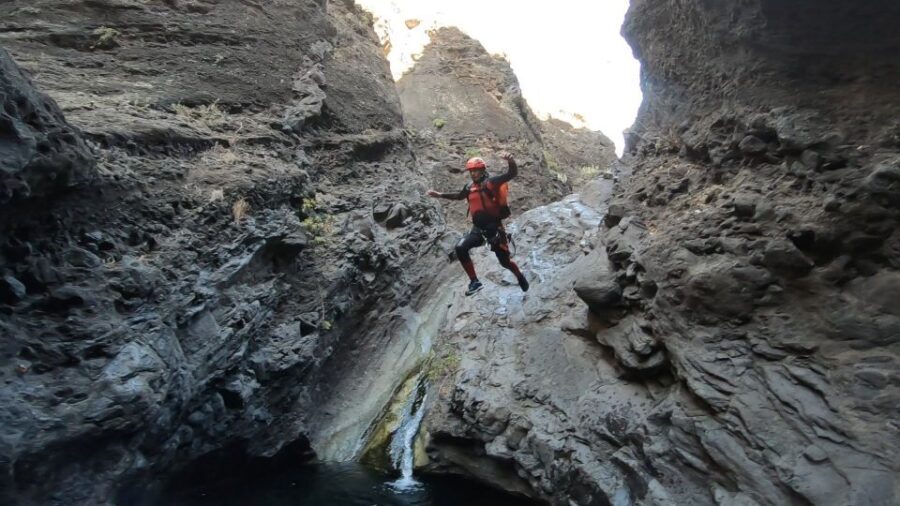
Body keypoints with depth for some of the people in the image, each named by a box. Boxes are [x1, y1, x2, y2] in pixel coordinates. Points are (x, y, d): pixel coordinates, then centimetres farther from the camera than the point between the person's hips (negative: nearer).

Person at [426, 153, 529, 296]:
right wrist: (439, 195, 31)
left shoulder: (491, 182, -9)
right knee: (460, 248, -18)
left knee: (504, 261, 2)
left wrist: (511, 161, -42)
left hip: (494, 228, -5)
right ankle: (474, 281, -8)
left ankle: (520, 276, 36)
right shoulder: (469, 187, 8)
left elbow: (513, 173, -21)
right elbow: (459, 196, 31)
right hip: (478, 228, 5)